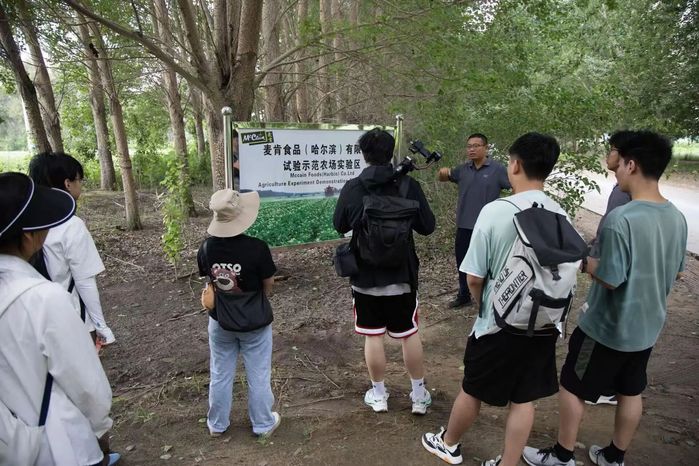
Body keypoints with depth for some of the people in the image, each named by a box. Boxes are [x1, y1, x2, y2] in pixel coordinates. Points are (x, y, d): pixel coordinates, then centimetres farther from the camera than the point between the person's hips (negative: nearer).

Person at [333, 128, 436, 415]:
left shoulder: (351, 188, -9)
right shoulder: (409, 185, -11)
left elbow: (339, 226, 4)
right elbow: (427, 227, -5)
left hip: (365, 276, 0)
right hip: (401, 275, 0)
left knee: (372, 335, 12)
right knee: (409, 334, 14)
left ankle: (378, 395, 26)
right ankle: (419, 394, 27)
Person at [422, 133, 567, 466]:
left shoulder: (496, 211, -20)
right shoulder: (561, 216, -5)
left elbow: (474, 278, -15)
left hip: (499, 325, -4)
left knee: (472, 390, 17)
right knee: (524, 400, 17)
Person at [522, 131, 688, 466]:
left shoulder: (620, 219, -27)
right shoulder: (677, 218, -2)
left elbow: (610, 279, -24)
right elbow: (676, 272, 10)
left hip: (607, 328, -7)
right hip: (647, 327, 8)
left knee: (572, 387, 10)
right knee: (631, 392, 21)